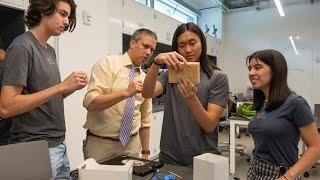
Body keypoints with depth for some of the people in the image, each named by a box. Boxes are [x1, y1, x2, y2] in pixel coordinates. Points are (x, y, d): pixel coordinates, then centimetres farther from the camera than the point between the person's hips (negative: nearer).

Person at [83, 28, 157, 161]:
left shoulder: (146, 79, 7)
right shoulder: (108, 63, -9)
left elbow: (145, 120, 11)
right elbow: (90, 102, -21)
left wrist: (145, 153, 12)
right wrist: (125, 93, -30)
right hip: (100, 144, -4)